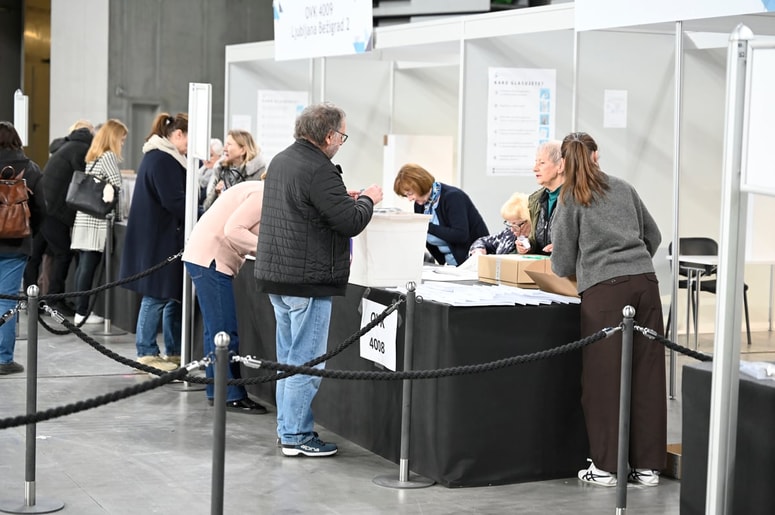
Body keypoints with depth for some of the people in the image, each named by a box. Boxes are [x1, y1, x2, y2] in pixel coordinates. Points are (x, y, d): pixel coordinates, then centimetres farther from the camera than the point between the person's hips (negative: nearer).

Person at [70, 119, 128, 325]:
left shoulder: (92, 157, 18)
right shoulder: (109, 157, -7)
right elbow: (117, 188, -11)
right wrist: (120, 212, 0)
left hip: (84, 218, 8)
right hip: (97, 220, -8)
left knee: (84, 265, 9)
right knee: (89, 266, -6)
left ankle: (80, 309, 11)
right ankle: (82, 312, -6)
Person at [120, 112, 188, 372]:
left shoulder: (163, 157, 17)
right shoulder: (162, 160, -17)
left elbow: (176, 195, 21)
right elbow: (174, 201, -20)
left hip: (162, 239, 10)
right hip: (159, 241, -10)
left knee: (173, 295, 11)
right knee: (156, 297, -3)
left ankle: (174, 352, 17)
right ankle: (146, 354, 4)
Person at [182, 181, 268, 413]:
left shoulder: (262, 192, 14)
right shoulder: (264, 195, -15)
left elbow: (238, 230, 8)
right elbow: (233, 229, -22)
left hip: (207, 257, 10)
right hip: (209, 260, -10)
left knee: (216, 330, 12)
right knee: (224, 331, -6)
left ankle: (217, 391, 17)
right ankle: (231, 394, -2)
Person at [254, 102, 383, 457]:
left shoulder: (280, 161, 12)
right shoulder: (318, 171, -19)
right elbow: (350, 222, -19)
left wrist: (345, 199, 15)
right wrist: (367, 200, 0)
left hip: (275, 274, 10)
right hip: (307, 279, -10)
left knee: (288, 357, 16)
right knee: (306, 361, -2)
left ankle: (288, 428, 24)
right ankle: (296, 436, 2)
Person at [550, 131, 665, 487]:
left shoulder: (570, 199, 5)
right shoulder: (623, 189, 18)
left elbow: (562, 264, 5)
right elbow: (653, 236, 23)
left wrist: (567, 267, 27)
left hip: (604, 289, -4)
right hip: (645, 283, 4)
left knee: (602, 377, 2)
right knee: (647, 373, 5)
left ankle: (605, 467, 5)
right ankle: (647, 465, 9)